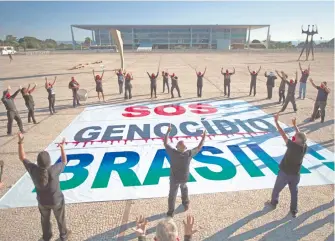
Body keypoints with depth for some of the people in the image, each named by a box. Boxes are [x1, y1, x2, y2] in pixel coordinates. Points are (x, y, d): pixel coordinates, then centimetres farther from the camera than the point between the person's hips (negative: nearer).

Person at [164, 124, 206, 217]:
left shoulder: (173, 153, -27)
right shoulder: (189, 154, -26)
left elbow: (165, 143, -12)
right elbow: (199, 147, -11)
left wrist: (168, 131, -4)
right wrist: (204, 137, 0)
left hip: (174, 178, -1)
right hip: (184, 177, 2)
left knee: (172, 194, 17)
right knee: (184, 188, 34)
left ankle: (170, 212, 29)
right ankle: (186, 204, 49)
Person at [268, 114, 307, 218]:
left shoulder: (293, 146, -28)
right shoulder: (305, 147, -13)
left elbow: (283, 134, -25)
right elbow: (301, 136, 4)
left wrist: (276, 122, -19)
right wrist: (295, 125, 14)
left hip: (284, 173, -4)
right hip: (295, 174, 4)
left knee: (276, 189, 20)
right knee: (294, 192, 20)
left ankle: (273, 203, 41)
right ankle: (294, 211, 31)